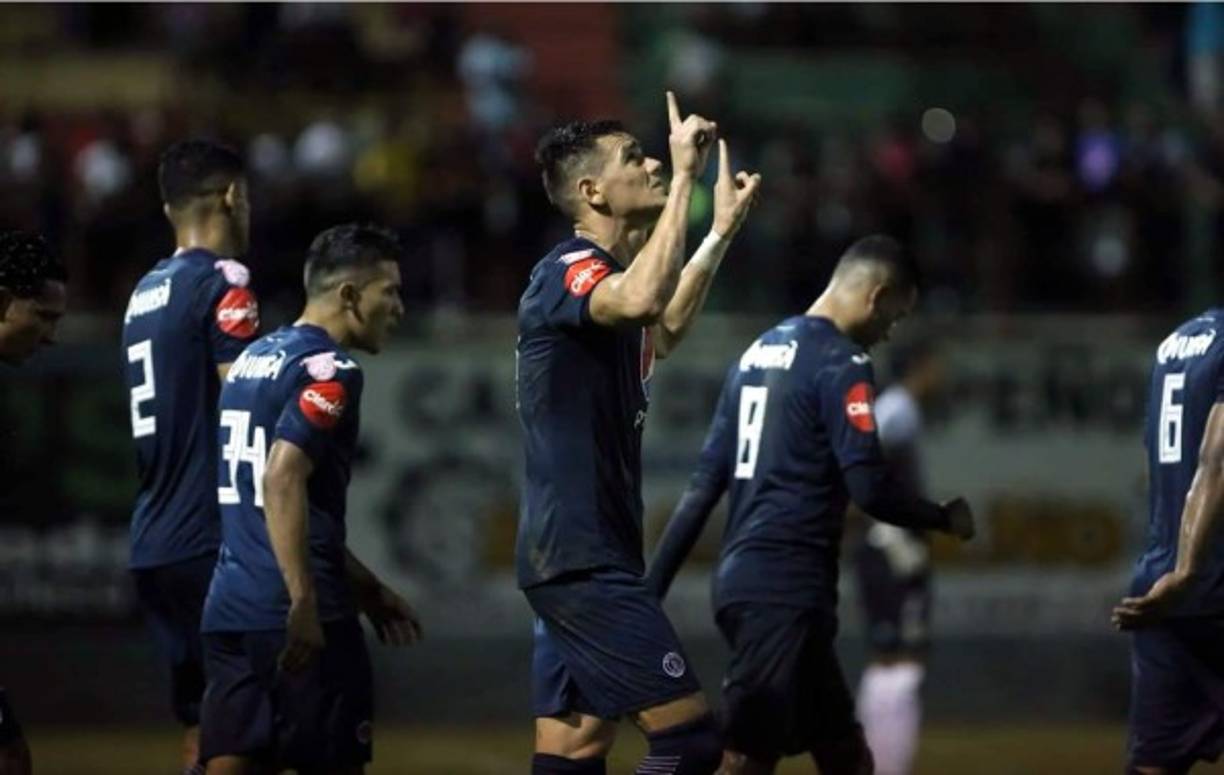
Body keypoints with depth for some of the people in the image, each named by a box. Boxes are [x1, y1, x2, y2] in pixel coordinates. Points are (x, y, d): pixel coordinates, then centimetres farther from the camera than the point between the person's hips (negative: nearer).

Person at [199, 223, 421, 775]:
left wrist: (364, 587, 32)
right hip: (301, 622, -8)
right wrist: (305, 603, -25)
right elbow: (283, 481, -23)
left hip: (230, 607, 8)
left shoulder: (252, 359, 19)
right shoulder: (328, 370, -10)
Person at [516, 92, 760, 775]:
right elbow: (641, 300, -37)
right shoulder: (566, 273, -14)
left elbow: (661, 332, 39)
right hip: (583, 558, -10)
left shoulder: (603, 275, 16)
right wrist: (686, 175, -31)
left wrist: (724, 232, 36)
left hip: (583, 558, 10)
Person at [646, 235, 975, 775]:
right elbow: (868, 489, -15)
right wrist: (946, 518, 3)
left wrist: (652, 588, 16)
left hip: (740, 578, 9)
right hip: (788, 592, -9)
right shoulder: (841, 362, -9)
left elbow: (704, 484, 16)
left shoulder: (757, 352, 17)